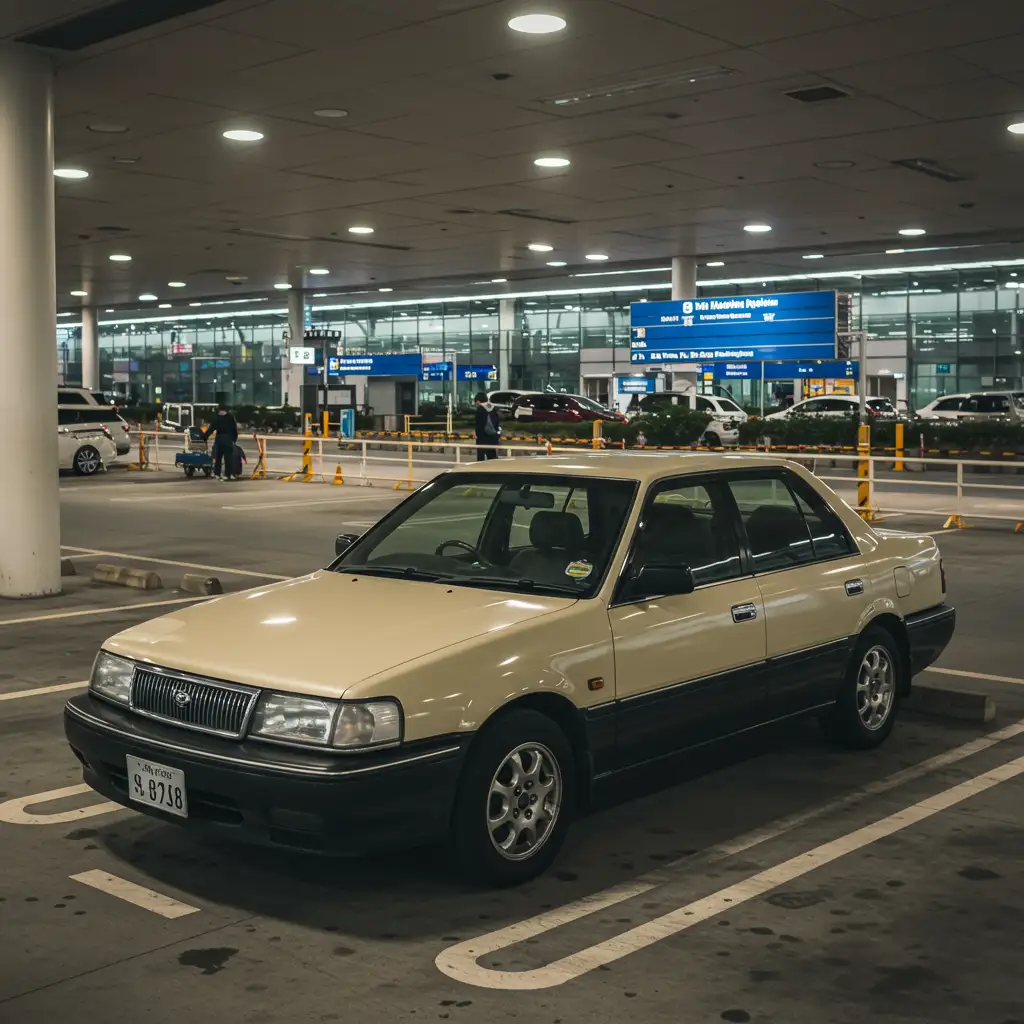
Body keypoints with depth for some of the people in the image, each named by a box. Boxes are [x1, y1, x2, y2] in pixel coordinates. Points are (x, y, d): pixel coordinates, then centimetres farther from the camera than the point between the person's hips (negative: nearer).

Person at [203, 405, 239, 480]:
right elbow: (235, 429, 4)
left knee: (218, 457, 10)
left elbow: (211, 428, -8)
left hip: (219, 439, -1)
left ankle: (217, 473, 11)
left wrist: (205, 436, -3)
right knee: (228, 457, 1)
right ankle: (227, 474, -2)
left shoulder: (217, 418, -5)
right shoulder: (231, 417, 2)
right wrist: (235, 439, 10)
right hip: (229, 439, 1)